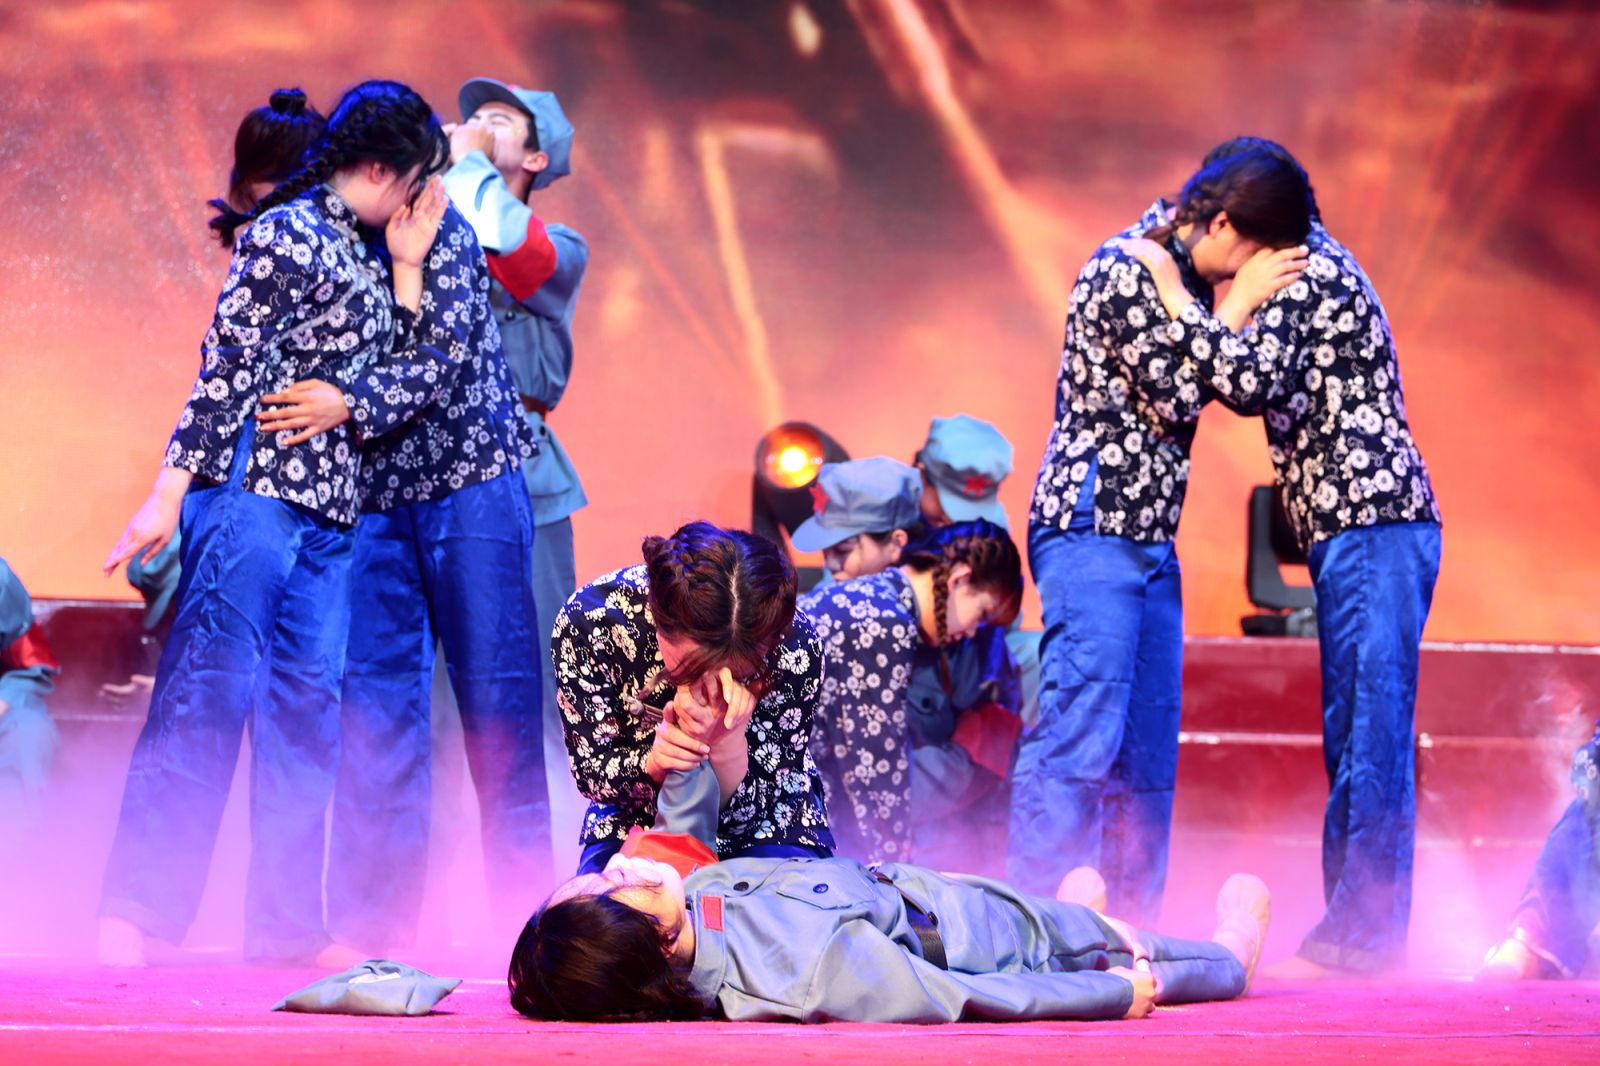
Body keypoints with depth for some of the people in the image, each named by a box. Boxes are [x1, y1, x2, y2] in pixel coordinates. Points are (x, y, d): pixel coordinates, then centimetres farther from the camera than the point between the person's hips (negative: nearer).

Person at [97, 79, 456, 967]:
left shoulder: (364, 256, 18)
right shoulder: (287, 234, -6)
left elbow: (417, 374, 13)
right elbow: (226, 366, -12)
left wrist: (407, 270, 5)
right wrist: (171, 491, -17)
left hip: (328, 512, 8)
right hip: (252, 492, -8)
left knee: (307, 710, 5)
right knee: (207, 693, -10)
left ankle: (284, 925, 7)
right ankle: (132, 915, -8)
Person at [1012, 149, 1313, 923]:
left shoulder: (1180, 272, 15)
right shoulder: (1124, 271, -12)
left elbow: (1235, 387, 20)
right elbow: (1175, 398, -13)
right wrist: (1238, 306, -7)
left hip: (1148, 540, 10)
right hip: (1092, 526, -10)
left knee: (1146, 753, 8)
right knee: (1078, 731, -13)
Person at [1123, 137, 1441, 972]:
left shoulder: (1307, 274, -9)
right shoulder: (1317, 268, 23)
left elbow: (1252, 383, -21)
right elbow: (1264, 388, 26)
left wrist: (1175, 294, -13)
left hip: (1372, 529, -11)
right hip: (1360, 532, 11)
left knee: (1371, 737, -11)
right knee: (1355, 740, 10)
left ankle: (1360, 935, -12)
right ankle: (1358, 929, 11)